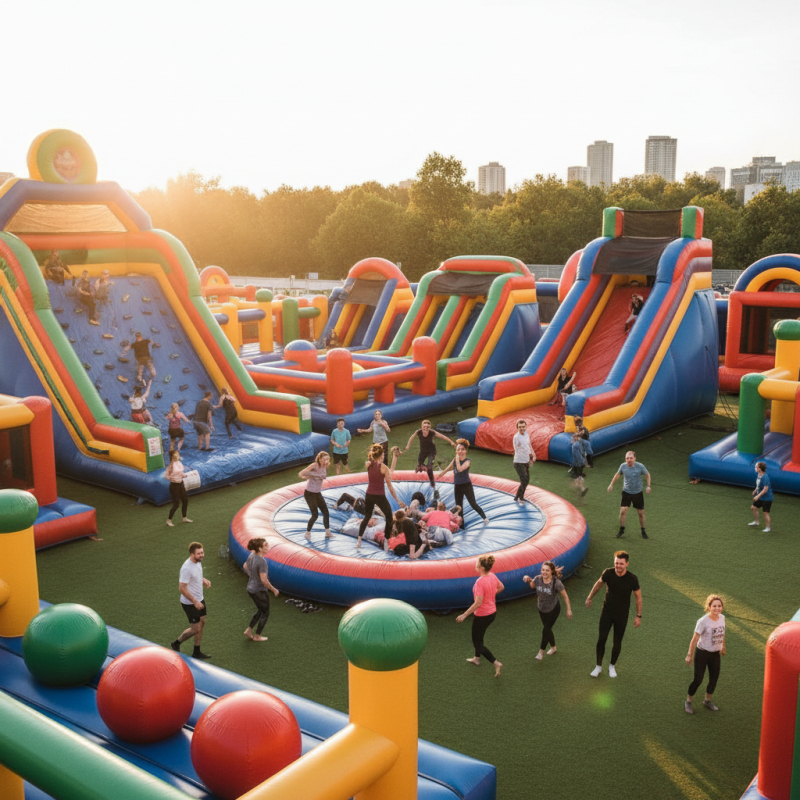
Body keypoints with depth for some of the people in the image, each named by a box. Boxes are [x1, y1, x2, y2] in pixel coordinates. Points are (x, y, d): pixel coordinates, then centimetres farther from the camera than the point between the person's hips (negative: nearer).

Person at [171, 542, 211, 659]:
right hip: (190, 603, -9)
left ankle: (197, 652, 30)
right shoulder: (187, 568, -28)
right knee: (195, 629, 1)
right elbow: (182, 588, -26)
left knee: (202, 623, 15)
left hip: (199, 600, 9)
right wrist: (195, 602, -24)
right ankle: (176, 644, 25)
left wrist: (204, 580, -3)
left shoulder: (198, 562, 0)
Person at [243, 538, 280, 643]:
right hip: (260, 591, -8)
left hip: (251, 588, 8)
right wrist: (274, 590, -16)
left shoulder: (251, 555, -5)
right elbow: (264, 580, -29)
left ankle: (249, 630, 31)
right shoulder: (261, 561, -29)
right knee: (265, 613, 14)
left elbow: (245, 566, 15)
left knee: (260, 610, 28)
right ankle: (257, 636, 25)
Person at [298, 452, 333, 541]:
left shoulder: (325, 467, 2)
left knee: (326, 512, 7)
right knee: (315, 515, -5)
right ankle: (308, 533, 14)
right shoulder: (314, 465, -20)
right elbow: (300, 474, -21)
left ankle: (327, 533, 19)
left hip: (318, 493, 7)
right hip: (309, 493, -7)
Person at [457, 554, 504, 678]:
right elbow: (501, 587, 14)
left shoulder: (480, 582, -30)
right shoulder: (492, 576, -6)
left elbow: (478, 603, -32)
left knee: (477, 643, 9)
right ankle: (476, 658, 49)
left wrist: (464, 615, -25)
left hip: (482, 615, -9)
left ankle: (496, 663, 0)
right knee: (479, 636, 31)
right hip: (492, 612, 9)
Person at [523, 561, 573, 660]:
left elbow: (565, 596, -16)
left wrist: (569, 609, -10)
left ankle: (541, 651, 17)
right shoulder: (538, 579, -20)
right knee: (547, 629, 19)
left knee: (545, 630, -4)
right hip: (542, 609, 4)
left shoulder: (556, 583, -29)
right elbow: (532, 585, 5)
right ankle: (553, 647, 45)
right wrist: (527, 580, -17)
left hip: (553, 610, -4)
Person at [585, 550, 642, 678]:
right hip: (607, 612, 1)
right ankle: (598, 666, 15)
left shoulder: (632, 579, -20)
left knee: (617, 642, 9)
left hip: (622, 615, -1)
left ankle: (612, 666, 33)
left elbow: (638, 598, -5)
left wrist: (638, 616, -3)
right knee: (601, 639, -4)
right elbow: (599, 584, 6)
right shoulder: (608, 573, -16)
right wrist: (589, 598, 15)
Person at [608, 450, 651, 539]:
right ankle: (621, 530, 9)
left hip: (638, 493, 0)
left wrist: (648, 486, -6)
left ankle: (643, 531, 27)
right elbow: (617, 474, 11)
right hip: (626, 492, 1)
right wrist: (611, 484, 14)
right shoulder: (623, 466, -10)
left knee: (641, 513, 6)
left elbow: (648, 475, 4)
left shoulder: (640, 467, -15)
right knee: (622, 511, -11)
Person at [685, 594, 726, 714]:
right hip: (702, 653, -5)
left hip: (715, 654, 6)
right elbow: (695, 639, -17)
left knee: (714, 679, 14)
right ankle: (688, 702, 22)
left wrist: (723, 647, 22)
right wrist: (690, 655, -14)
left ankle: (708, 701, 38)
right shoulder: (703, 621, -23)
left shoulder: (722, 618, -5)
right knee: (698, 680, 0)